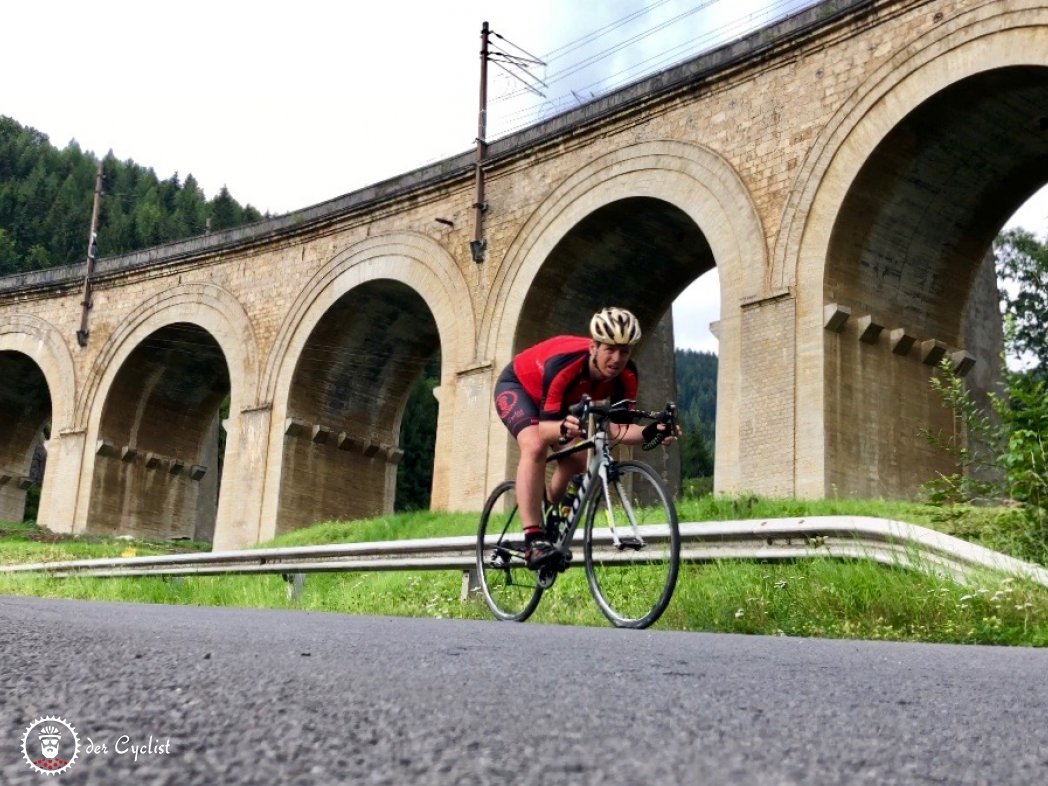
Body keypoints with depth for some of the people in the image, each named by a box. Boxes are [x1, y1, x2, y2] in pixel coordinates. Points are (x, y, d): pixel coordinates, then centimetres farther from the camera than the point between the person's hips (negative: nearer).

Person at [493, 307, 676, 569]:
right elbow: (543, 428, -41)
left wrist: (648, 432, -41)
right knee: (536, 446, -32)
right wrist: (563, 429, -63)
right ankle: (534, 540, -35)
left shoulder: (626, 375, -25)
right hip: (517, 386, -6)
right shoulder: (563, 365, -42)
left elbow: (618, 428, -21)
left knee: (578, 463, -5)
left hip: (559, 404, 6)